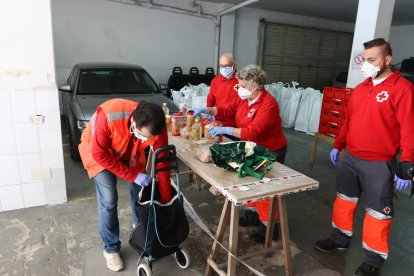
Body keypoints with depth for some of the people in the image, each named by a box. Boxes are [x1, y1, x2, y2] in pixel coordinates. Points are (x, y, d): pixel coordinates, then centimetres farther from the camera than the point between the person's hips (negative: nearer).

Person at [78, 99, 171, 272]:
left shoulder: (156, 126, -32)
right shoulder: (108, 116, -43)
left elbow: (162, 164, -21)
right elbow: (100, 154, -30)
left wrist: (166, 202, -15)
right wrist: (133, 175, -29)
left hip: (130, 152, 3)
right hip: (99, 151, -3)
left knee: (140, 191, 4)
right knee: (108, 199, -10)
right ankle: (111, 248, 12)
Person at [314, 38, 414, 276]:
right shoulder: (360, 88, 9)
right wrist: (338, 146, 18)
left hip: (379, 164, -6)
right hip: (350, 157, 7)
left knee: (377, 210, 7)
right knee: (344, 199, 18)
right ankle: (340, 238, 38)